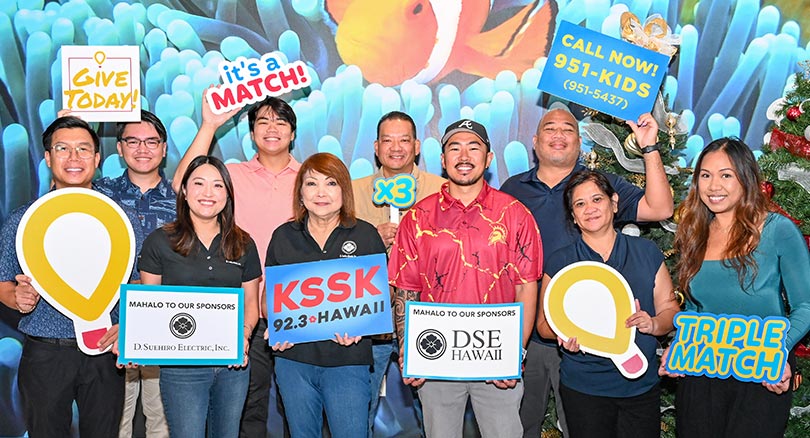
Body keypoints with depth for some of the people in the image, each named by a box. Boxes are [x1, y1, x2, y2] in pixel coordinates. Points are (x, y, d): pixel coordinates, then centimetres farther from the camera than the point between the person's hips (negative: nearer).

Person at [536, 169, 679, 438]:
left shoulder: (646, 252, 5)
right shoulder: (559, 262, 0)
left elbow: (669, 308, 7)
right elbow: (544, 323, 1)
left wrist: (654, 323, -14)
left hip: (642, 385, 2)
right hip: (584, 389, -1)